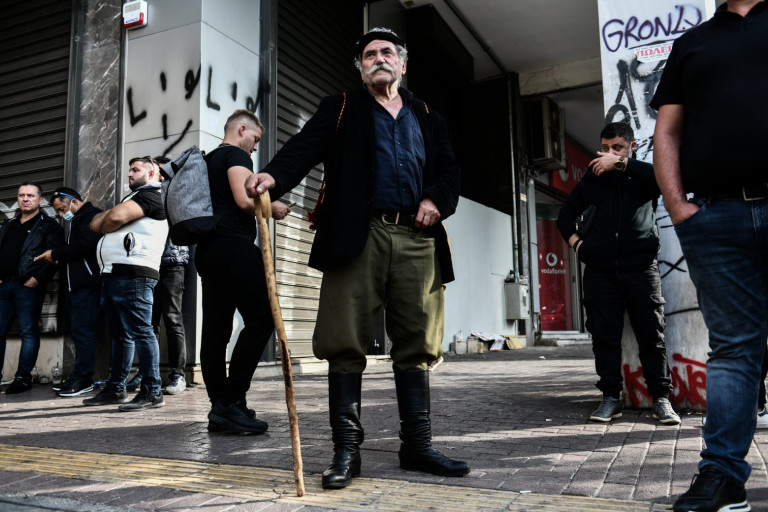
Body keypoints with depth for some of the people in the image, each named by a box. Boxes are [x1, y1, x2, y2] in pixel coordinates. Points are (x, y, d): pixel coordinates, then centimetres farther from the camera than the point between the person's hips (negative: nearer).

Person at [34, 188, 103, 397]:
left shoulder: (91, 215, -4)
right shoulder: (77, 221, 26)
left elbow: (85, 245, -18)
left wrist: (56, 253, -8)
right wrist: (59, 259, 5)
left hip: (88, 283, -10)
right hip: (76, 284, 10)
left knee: (82, 329, -11)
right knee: (78, 330, 7)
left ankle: (82, 378, -9)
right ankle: (80, 378, 9)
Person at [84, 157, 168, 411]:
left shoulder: (151, 196, -1)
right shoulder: (130, 198, 30)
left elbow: (117, 217, -14)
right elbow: (96, 223, 24)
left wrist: (104, 223, 6)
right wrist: (107, 217, 3)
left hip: (132, 275, -10)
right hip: (112, 275, 10)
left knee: (140, 332, -11)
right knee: (119, 335, 13)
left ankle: (152, 392, -9)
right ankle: (115, 389, 20)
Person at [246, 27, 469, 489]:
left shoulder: (426, 118, 24)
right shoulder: (341, 109, 14)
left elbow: (450, 169, 21)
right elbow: (304, 147, -2)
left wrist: (438, 199, -1)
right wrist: (273, 176, -23)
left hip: (417, 239, 3)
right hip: (359, 236, -3)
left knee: (417, 345, 5)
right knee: (347, 343, -5)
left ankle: (418, 446, 15)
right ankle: (347, 448, 5)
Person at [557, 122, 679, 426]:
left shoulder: (642, 176, 8)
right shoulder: (591, 180, 17)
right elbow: (566, 215, 25)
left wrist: (621, 164, -15)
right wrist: (574, 240, 7)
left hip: (641, 268, -2)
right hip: (600, 272, 3)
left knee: (651, 335, 1)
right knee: (604, 336, 3)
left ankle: (661, 398, 10)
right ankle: (611, 397, 11)